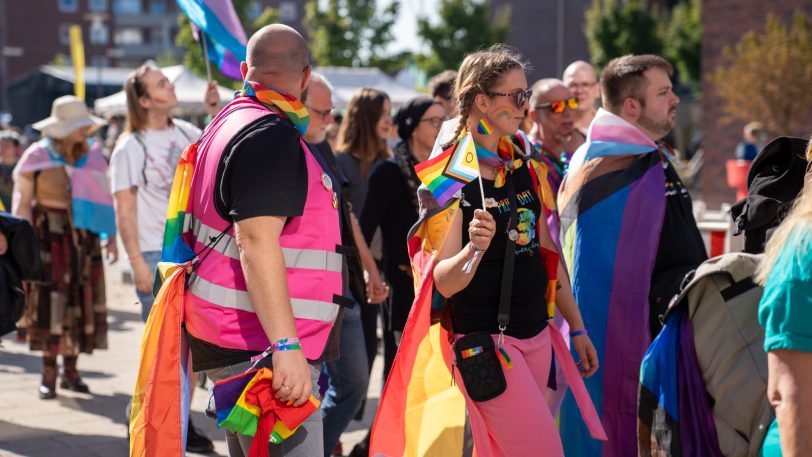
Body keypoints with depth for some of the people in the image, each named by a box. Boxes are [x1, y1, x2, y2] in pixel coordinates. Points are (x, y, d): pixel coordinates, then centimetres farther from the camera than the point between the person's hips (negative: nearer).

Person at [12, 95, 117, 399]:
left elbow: (106, 197, 13)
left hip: (83, 237, 4)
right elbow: (22, 200, -3)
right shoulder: (37, 157, -3)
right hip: (48, 236, -4)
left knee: (81, 300, 5)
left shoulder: (92, 155, 8)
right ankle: (48, 372, -1)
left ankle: (71, 369, 15)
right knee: (49, 300, -6)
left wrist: (111, 236, 8)